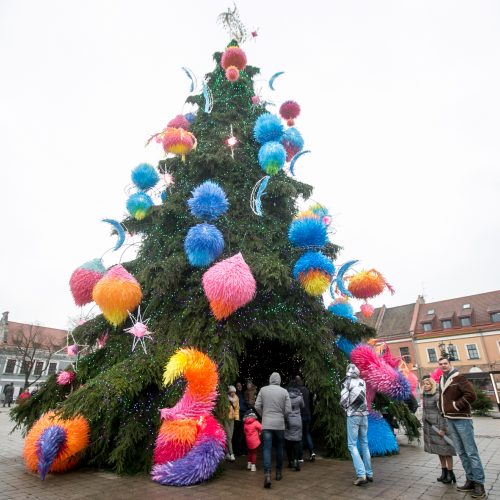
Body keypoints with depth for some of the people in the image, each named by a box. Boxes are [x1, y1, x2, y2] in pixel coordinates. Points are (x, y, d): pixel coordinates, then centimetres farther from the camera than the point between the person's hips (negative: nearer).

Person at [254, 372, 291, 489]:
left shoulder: (263, 390, -2)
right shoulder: (284, 391, -3)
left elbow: (257, 406, -2)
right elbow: (288, 410, -4)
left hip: (266, 424, -1)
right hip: (279, 424, 1)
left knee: (267, 449, 1)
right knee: (279, 448, 18)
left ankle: (267, 475, -12)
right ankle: (278, 473, 29)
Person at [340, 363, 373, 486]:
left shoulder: (347, 382, -7)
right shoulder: (362, 382, 6)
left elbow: (343, 400, -10)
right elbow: (363, 397, 11)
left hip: (353, 415, -5)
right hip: (364, 415, 5)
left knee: (352, 445, -1)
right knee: (364, 444, 14)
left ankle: (361, 475, -10)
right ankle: (369, 474, 18)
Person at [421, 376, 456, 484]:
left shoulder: (437, 396, -15)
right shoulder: (424, 396, 7)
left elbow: (442, 413, -17)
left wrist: (442, 429, -19)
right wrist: (424, 420, 14)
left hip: (438, 425, -7)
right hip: (429, 426, 7)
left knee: (445, 449, 1)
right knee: (438, 450, 15)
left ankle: (450, 474, 12)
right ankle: (444, 472, 26)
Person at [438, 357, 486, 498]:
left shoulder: (459, 378, -10)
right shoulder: (441, 381, 12)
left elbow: (471, 395, -18)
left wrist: (456, 405, -15)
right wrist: (443, 410, 10)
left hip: (462, 419, -7)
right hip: (450, 420, 7)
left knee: (471, 452, -2)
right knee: (461, 452, 12)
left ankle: (479, 484, 6)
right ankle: (470, 480, 21)